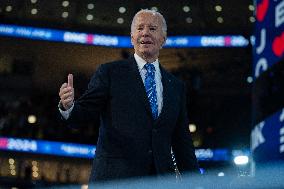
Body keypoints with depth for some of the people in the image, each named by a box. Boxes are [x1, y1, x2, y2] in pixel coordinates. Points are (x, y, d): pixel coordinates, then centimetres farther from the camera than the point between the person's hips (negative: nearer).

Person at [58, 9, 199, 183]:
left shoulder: (176, 86, 16)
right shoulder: (110, 72, 6)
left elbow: (183, 142, 17)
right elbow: (84, 113, -1)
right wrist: (68, 106, -23)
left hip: (161, 179, 4)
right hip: (114, 178, -3)